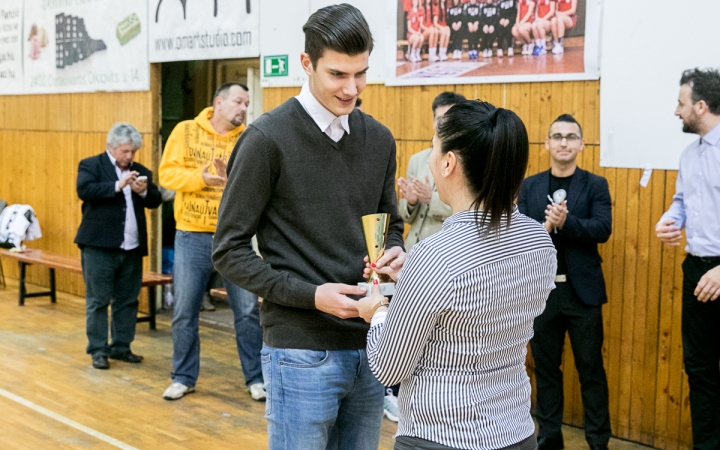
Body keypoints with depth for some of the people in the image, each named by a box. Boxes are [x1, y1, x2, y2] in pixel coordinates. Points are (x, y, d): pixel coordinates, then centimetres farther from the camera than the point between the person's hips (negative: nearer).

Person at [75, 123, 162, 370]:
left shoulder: (140, 170, 13)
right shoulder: (90, 165, 0)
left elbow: (155, 201, 9)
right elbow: (84, 190, -18)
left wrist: (144, 191, -12)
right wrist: (118, 186, -24)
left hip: (132, 248, 5)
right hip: (99, 246, -5)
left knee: (128, 301, 10)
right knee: (98, 301, 0)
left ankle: (121, 347, 20)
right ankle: (98, 350, 6)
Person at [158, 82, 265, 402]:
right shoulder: (186, 131, 1)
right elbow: (168, 173, -6)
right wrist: (200, 177, -21)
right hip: (191, 236, 0)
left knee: (247, 310, 3)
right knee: (184, 311, 7)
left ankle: (255, 377, 17)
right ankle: (183, 377, 22)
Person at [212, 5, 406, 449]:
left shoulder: (379, 139, 6)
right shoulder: (269, 138, -10)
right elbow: (230, 250, -8)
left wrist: (396, 253, -5)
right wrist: (310, 295, -19)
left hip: (368, 347, 5)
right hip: (302, 352, -5)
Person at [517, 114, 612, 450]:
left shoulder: (595, 185, 0)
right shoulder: (529, 186, 6)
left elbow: (603, 230, -12)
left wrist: (565, 222, -26)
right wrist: (545, 227, -21)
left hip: (582, 290, -2)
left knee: (590, 368, 5)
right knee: (545, 367, 11)